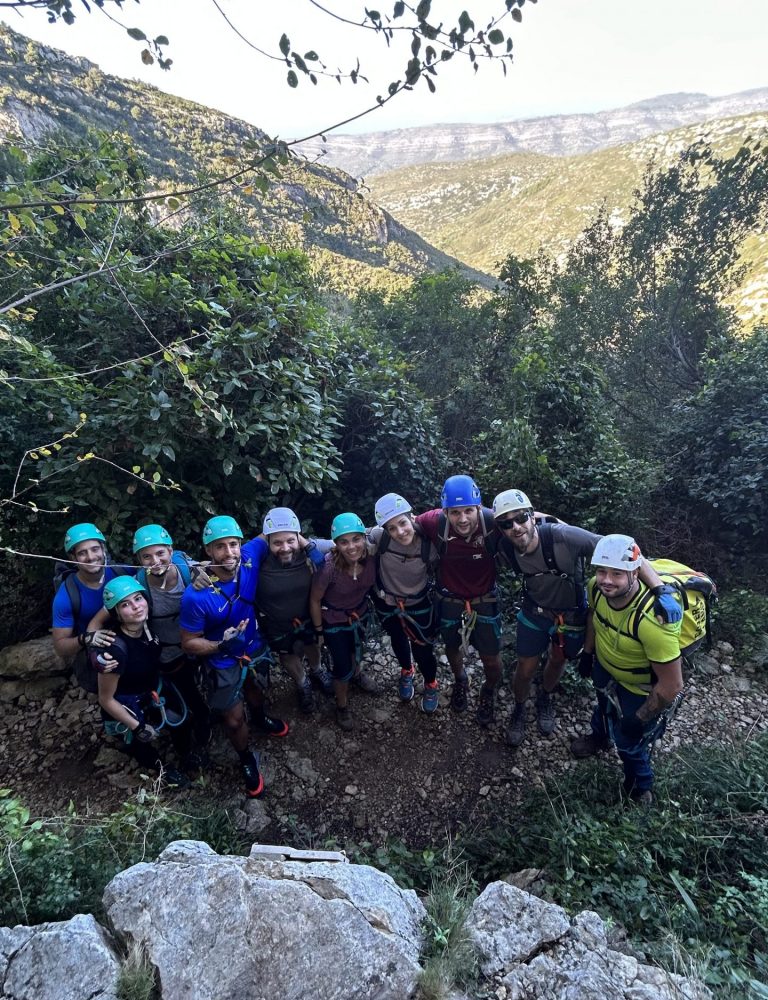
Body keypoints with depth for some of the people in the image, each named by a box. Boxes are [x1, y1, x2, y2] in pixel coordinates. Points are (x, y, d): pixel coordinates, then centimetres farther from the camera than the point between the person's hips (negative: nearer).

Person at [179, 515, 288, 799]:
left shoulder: (249, 559, -27)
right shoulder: (196, 596, -34)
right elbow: (189, 643, -20)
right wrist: (221, 645, -37)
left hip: (256, 648, 4)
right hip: (224, 662, -3)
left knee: (255, 693, 32)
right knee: (234, 720, 14)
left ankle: (260, 719, 67)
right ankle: (247, 761, 46)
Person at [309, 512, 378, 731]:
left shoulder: (371, 558, -27)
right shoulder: (329, 567, -37)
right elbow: (315, 600, -20)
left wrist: (366, 604, 8)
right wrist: (319, 631, -9)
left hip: (360, 613, 4)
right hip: (334, 621, -4)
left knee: (356, 649, 31)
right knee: (342, 668, 8)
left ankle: (357, 673, 64)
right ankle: (342, 706, 39)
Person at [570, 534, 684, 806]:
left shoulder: (652, 620, -45)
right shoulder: (597, 587, -26)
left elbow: (671, 686, -33)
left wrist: (639, 719, -20)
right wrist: (587, 652, 8)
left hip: (642, 688, -5)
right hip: (605, 666, 5)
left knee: (629, 742, 15)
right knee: (604, 705, 33)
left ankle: (640, 787, 48)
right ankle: (600, 737, 66)